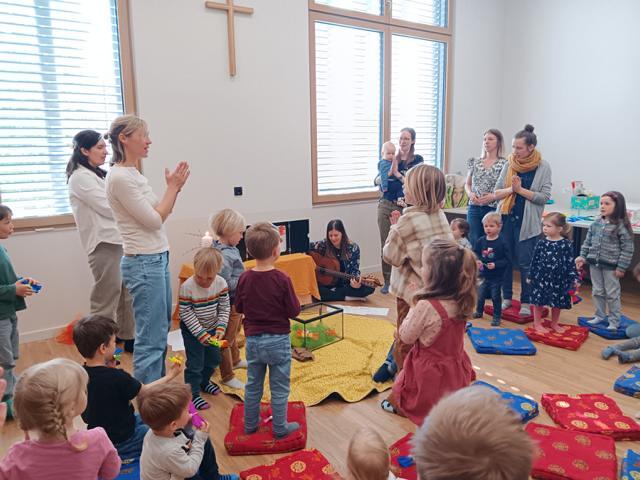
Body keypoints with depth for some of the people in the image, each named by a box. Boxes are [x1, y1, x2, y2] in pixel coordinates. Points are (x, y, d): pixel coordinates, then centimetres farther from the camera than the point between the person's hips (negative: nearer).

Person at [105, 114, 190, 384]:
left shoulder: (134, 174, 12)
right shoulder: (120, 177, -16)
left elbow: (158, 215, 14)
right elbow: (154, 220, -16)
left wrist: (174, 188, 4)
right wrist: (173, 187, -7)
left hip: (158, 259, 10)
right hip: (144, 264, -10)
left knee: (161, 331, 19)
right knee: (151, 338, -2)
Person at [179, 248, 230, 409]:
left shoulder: (221, 283, -16)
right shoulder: (187, 287, -26)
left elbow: (224, 308, -7)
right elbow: (186, 313, -20)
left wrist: (221, 328, -17)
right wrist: (200, 333, -22)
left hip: (212, 328, 5)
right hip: (192, 330, -5)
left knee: (214, 358, 18)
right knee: (195, 362, 1)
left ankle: (204, 381, 44)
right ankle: (193, 393, 20)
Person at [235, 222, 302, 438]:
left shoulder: (244, 278, -7)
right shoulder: (282, 279, -19)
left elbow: (239, 308, 4)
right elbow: (294, 311, -14)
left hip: (253, 340, 4)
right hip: (278, 340, -4)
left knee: (253, 385, 19)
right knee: (279, 387, 11)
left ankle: (250, 424, 34)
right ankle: (280, 428, 23)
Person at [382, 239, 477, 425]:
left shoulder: (425, 306, -28)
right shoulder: (460, 301, -10)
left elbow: (406, 337, -14)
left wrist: (414, 308, -6)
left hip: (430, 371, -6)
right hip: (455, 368, 6)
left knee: (400, 387, 17)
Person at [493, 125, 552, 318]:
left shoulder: (543, 167, -3)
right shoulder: (509, 165, 4)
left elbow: (545, 197, -7)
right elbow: (496, 193, 3)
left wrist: (520, 189, -14)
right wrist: (511, 189, -15)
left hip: (527, 222, -3)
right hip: (506, 218, 3)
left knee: (525, 263, 1)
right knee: (505, 260, 8)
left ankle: (526, 302, 15)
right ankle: (506, 297, 22)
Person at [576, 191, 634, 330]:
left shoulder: (621, 226, -14)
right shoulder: (596, 223, 2)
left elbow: (627, 248, -13)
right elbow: (588, 241, 10)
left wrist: (621, 267, -14)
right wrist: (582, 256, 3)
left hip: (611, 266, -5)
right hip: (594, 263, 5)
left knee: (612, 294, 7)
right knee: (598, 292, 17)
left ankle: (614, 321, 20)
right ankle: (600, 316, 32)